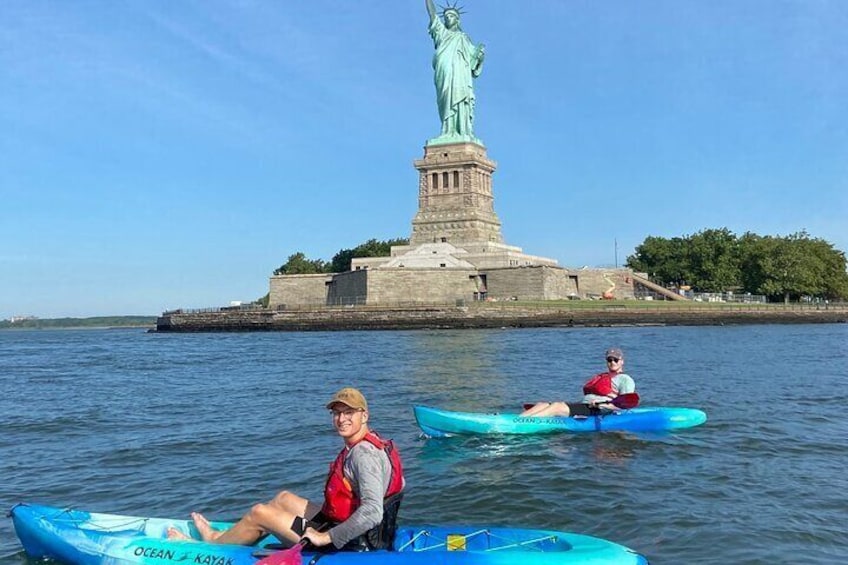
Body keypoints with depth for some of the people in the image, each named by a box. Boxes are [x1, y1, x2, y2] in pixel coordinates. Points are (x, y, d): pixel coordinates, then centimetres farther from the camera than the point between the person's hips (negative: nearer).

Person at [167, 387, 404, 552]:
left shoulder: (364, 454, -25)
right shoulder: (370, 444, 5)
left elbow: (372, 513, -35)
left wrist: (326, 537, -25)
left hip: (351, 545, -9)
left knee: (259, 513, 2)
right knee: (284, 499, 21)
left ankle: (212, 543, 28)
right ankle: (223, 536, 35)